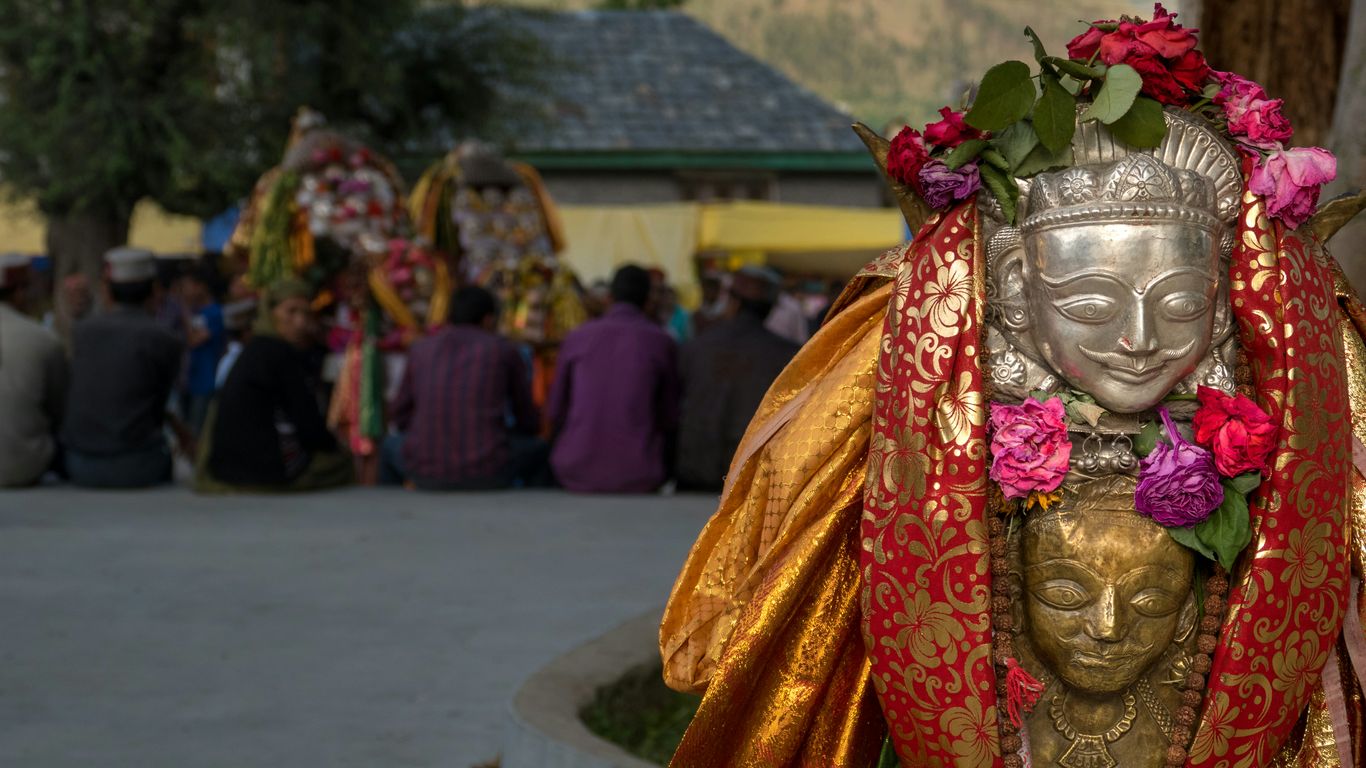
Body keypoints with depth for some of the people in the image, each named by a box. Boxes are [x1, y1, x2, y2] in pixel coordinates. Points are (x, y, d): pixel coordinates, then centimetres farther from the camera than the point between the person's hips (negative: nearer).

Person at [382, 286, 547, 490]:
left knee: (392, 447, 37)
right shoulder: (505, 351, 8)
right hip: (487, 474, -2)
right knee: (537, 450, 31)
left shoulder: (421, 350, 13)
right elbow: (530, 423, 15)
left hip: (427, 473, 2)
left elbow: (402, 419, 21)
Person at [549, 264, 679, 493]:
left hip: (577, 472, 2)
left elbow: (557, 412, 11)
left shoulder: (576, 338, 6)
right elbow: (670, 417, 6)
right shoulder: (661, 342, 2)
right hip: (638, 475, -2)